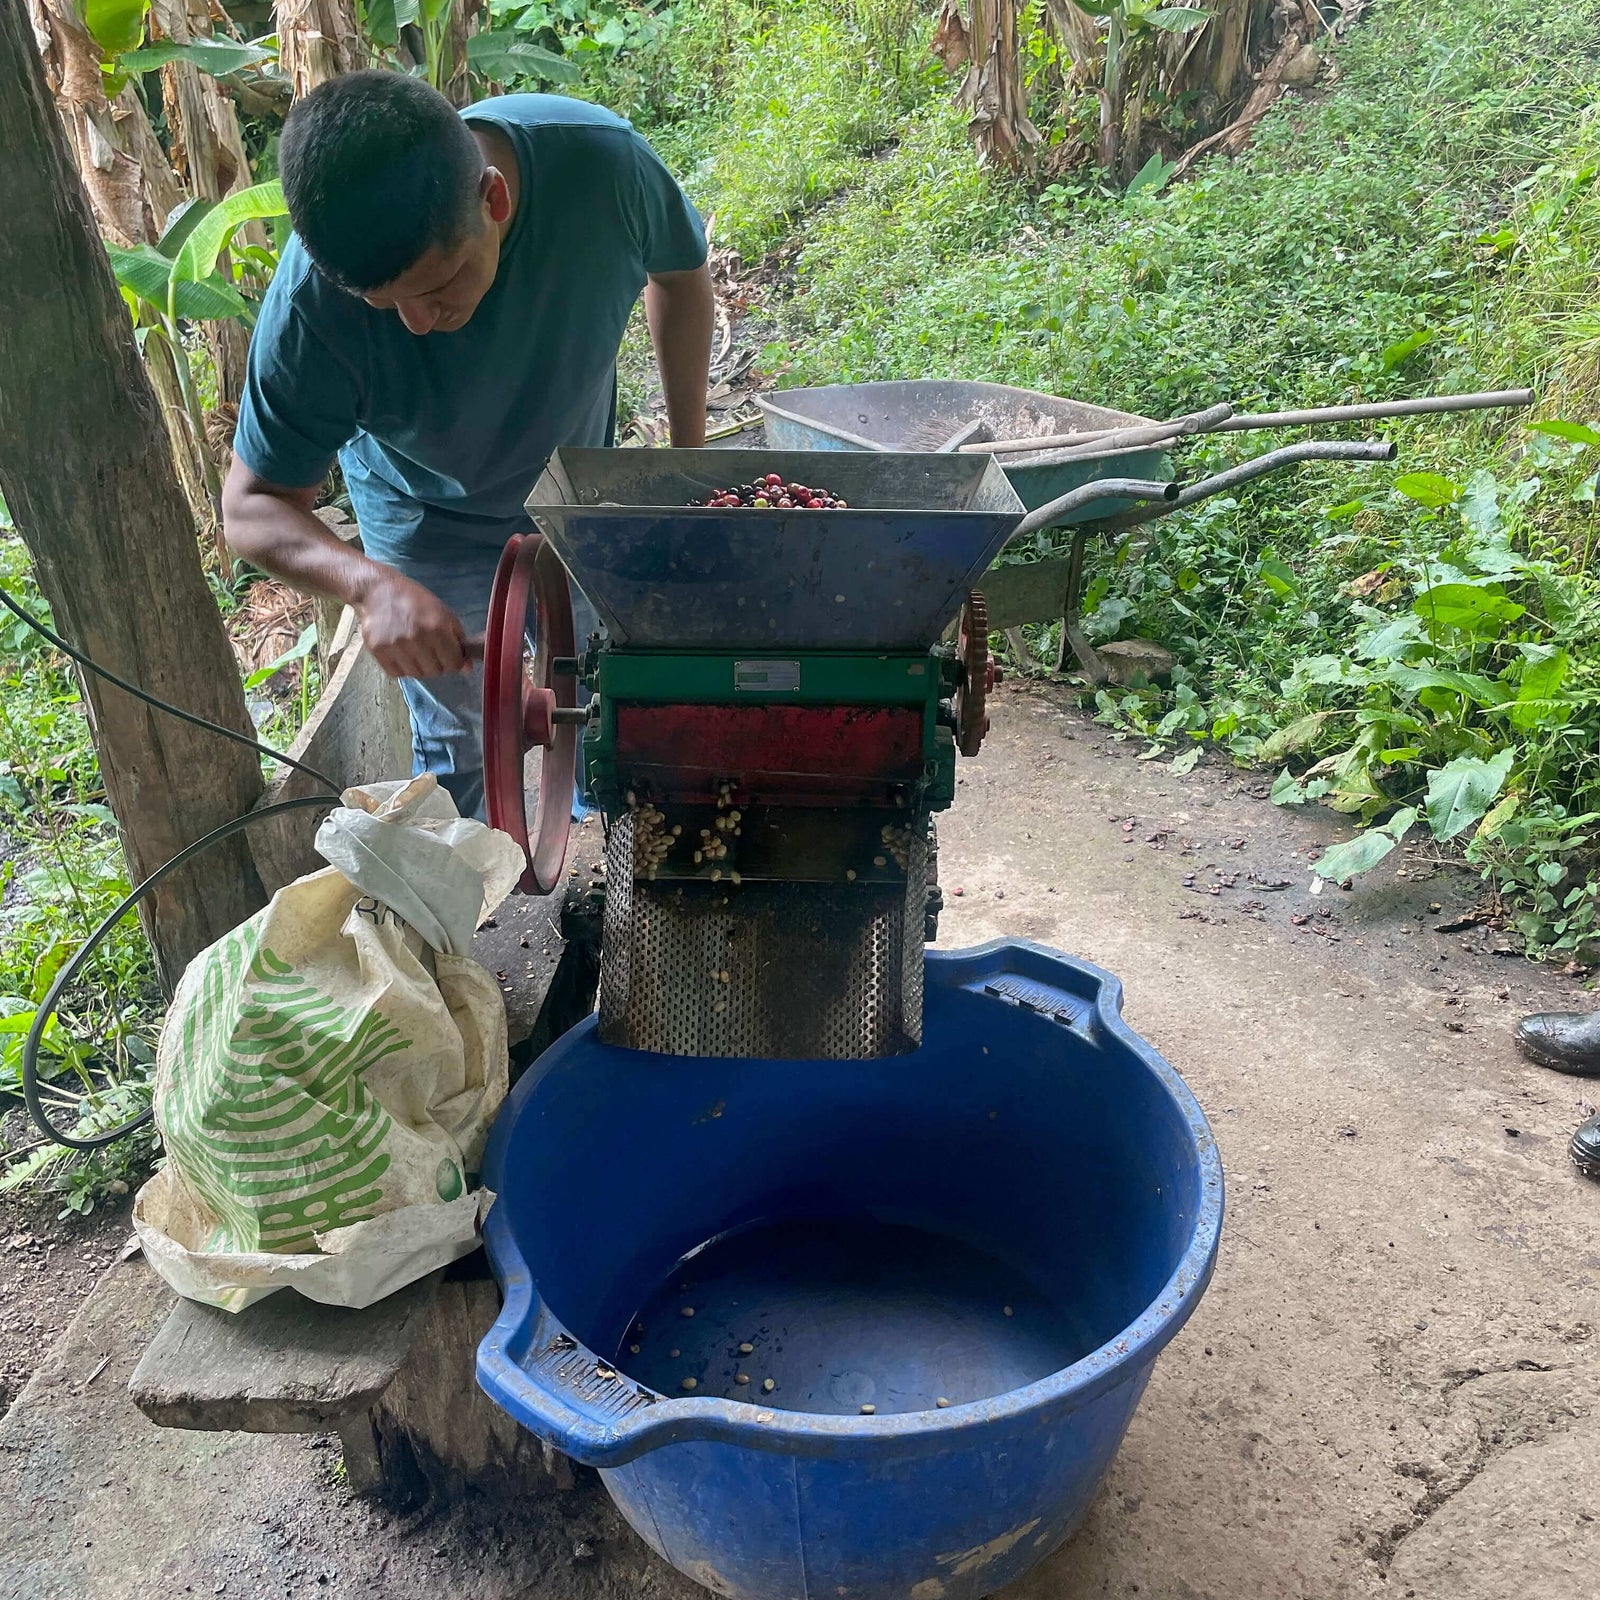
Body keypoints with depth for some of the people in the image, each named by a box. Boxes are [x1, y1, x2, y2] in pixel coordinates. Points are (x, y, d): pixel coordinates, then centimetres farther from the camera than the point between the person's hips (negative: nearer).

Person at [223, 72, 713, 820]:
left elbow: (680, 275, -10)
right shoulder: (311, 303, -35)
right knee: (460, 746, 10)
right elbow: (254, 505, -25)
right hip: (432, 528, -2)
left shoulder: (602, 159, -33)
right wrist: (372, 584, -46)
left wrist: (690, 452, -8)